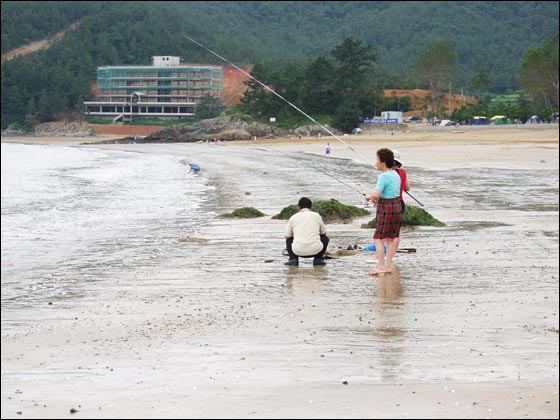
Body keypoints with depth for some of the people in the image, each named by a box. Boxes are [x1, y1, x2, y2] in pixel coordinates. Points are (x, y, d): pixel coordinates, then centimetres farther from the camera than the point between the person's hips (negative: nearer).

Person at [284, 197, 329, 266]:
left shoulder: (293, 217, 10)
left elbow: (287, 236, 15)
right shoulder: (317, 216, 12)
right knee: (325, 238, 30)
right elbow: (323, 232, 24)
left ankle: (293, 259, 11)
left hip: (298, 251, 0)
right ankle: (318, 259, 13)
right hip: (315, 250, 0)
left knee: (289, 239, 33)